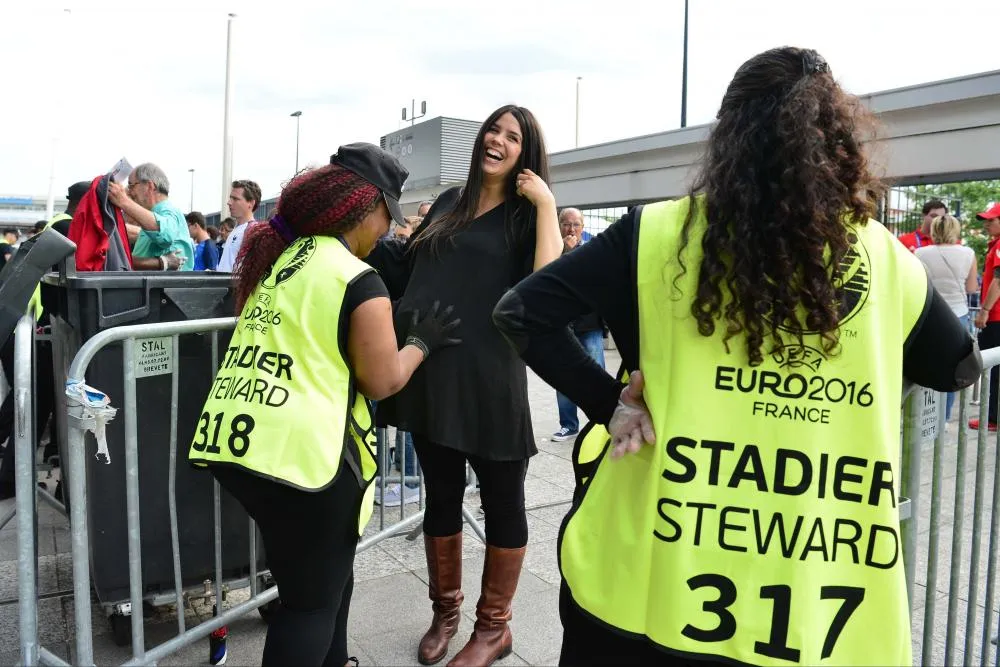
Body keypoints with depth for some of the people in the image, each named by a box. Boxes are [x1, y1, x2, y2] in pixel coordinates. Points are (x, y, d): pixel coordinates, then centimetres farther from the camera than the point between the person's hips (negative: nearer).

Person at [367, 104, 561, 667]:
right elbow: (407, 272, 19)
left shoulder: (526, 215, 1)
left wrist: (546, 204, -14)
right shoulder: (449, 204, 15)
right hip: (431, 371, 5)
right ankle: (445, 611, 35)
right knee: (440, 497, 16)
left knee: (502, 501, 8)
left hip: (490, 376, -5)